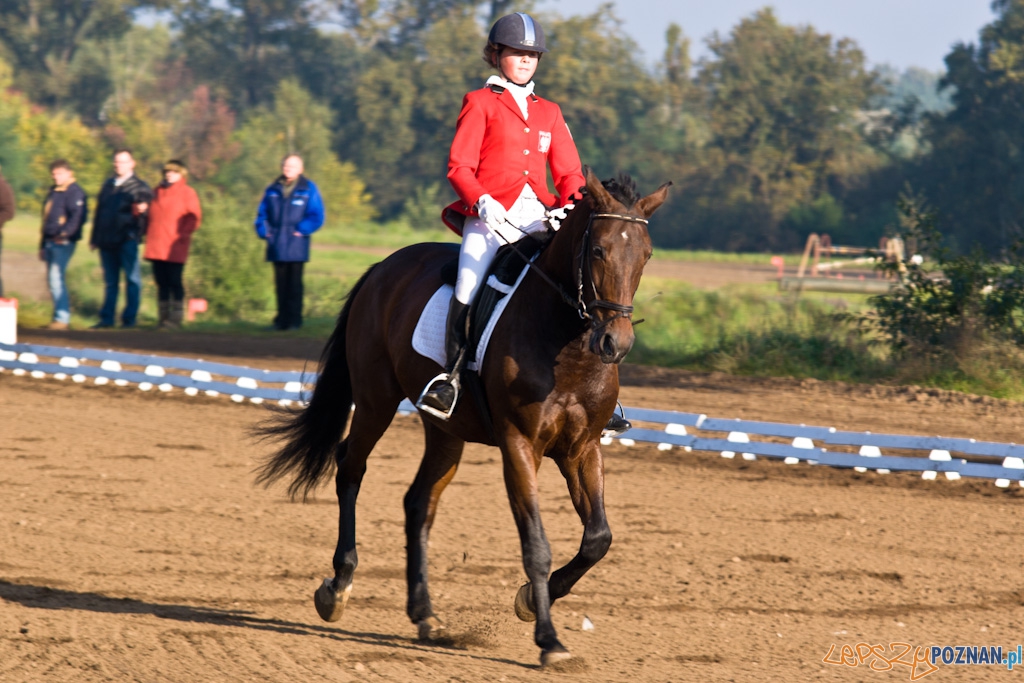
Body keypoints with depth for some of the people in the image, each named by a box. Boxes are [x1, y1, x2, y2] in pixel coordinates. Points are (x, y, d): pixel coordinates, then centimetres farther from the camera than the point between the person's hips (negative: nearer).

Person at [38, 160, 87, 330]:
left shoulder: (75, 192, -8)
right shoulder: (53, 193, 21)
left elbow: (78, 216, -21)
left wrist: (65, 233, -31)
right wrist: (42, 245, 26)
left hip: (64, 242, -10)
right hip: (50, 242, 10)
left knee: (56, 276, -16)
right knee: (52, 278, 9)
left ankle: (62, 318, -16)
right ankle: (61, 317, 14)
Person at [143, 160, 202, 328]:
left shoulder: (187, 193, 1)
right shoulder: (157, 192, 17)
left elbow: (194, 218, -3)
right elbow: (151, 215, 24)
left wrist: (183, 234, -12)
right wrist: (148, 234, 8)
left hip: (175, 248, -6)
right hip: (156, 247, 6)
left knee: (174, 281, -6)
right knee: (161, 281, 5)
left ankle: (176, 318, -5)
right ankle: (164, 317, 9)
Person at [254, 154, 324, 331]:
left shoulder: (308, 189, 3)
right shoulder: (272, 190, 11)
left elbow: (316, 216, -1)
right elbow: (262, 214, 16)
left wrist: (301, 230, -11)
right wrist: (263, 231, -1)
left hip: (296, 246, -3)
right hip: (277, 246, 3)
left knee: (294, 283, -2)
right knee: (281, 283, 6)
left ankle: (294, 320, 3)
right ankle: (282, 319, 11)